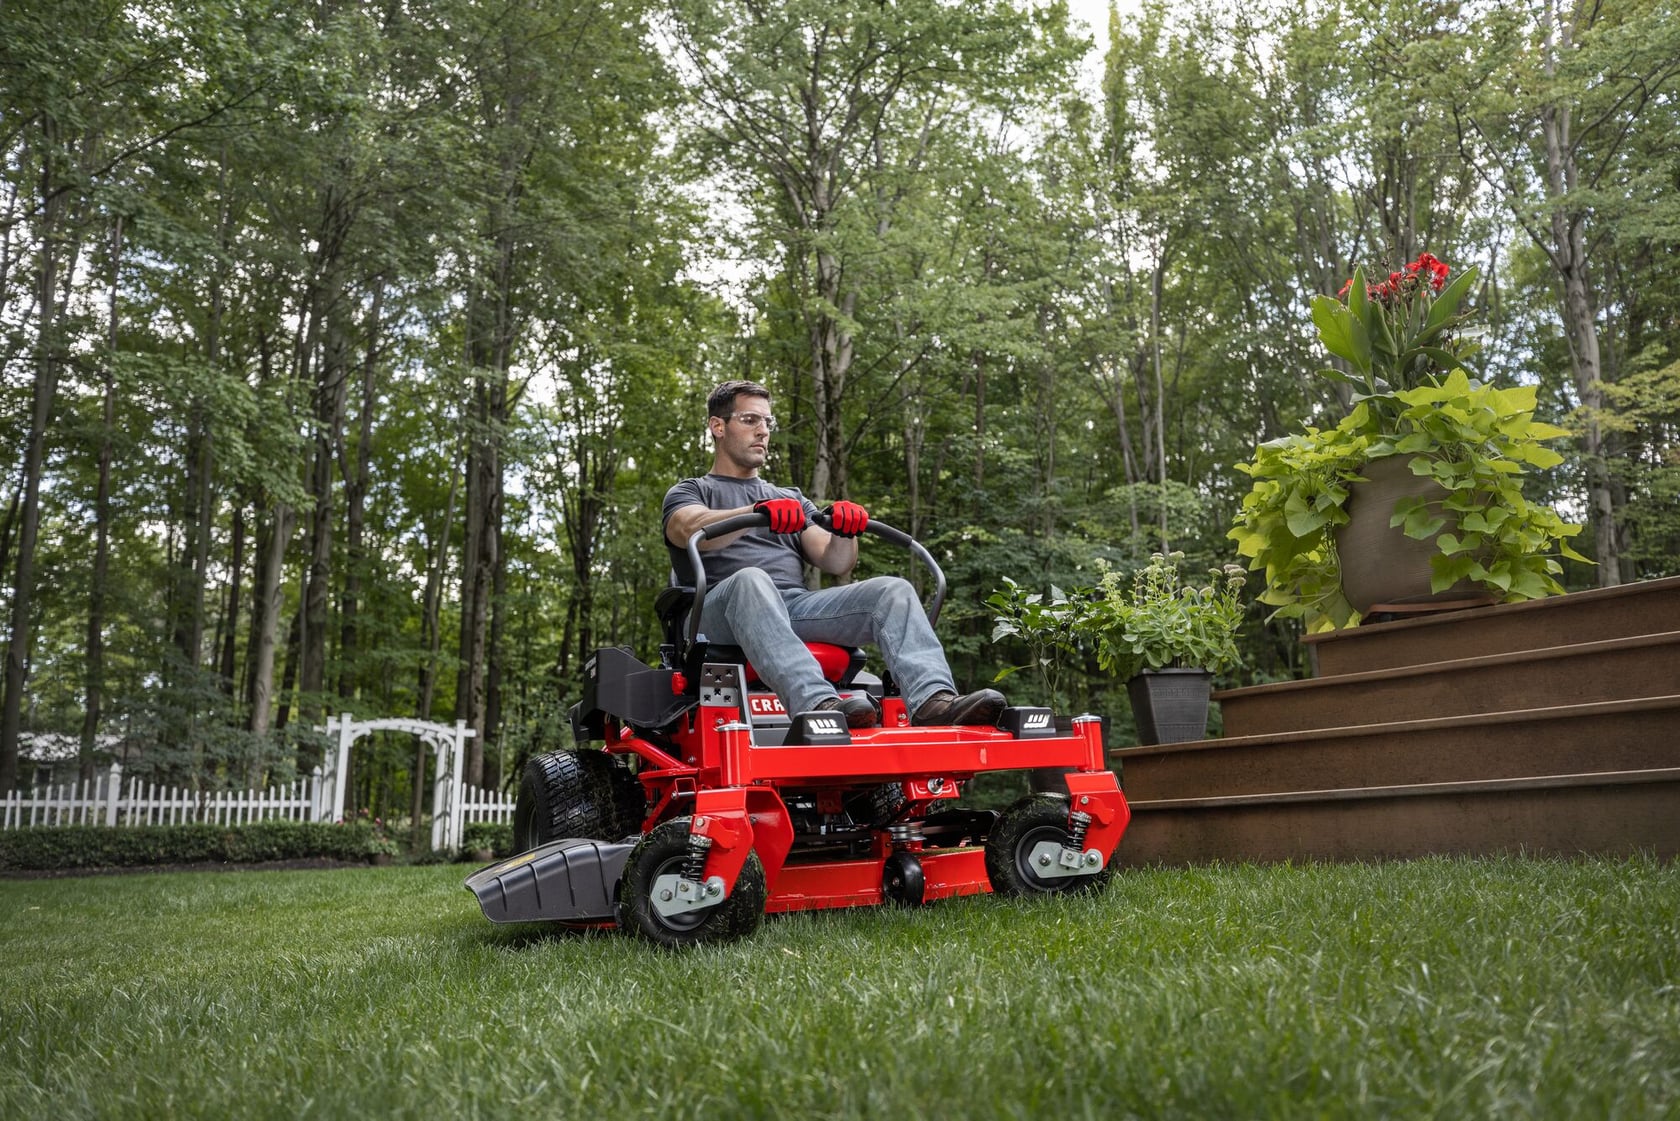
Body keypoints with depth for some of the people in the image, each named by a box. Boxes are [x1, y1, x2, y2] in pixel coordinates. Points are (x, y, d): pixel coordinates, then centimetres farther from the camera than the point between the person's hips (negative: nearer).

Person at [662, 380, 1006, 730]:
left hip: (798, 606, 4)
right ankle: (817, 703, -59)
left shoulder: (791, 499, 32)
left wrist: (844, 533, -9)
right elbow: (691, 530, -8)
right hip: (723, 611, -4)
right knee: (750, 580, -39)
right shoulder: (689, 492, 20)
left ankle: (933, 700, -43)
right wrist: (758, 512, -26)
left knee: (894, 591, -19)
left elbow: (834, 562, 16)